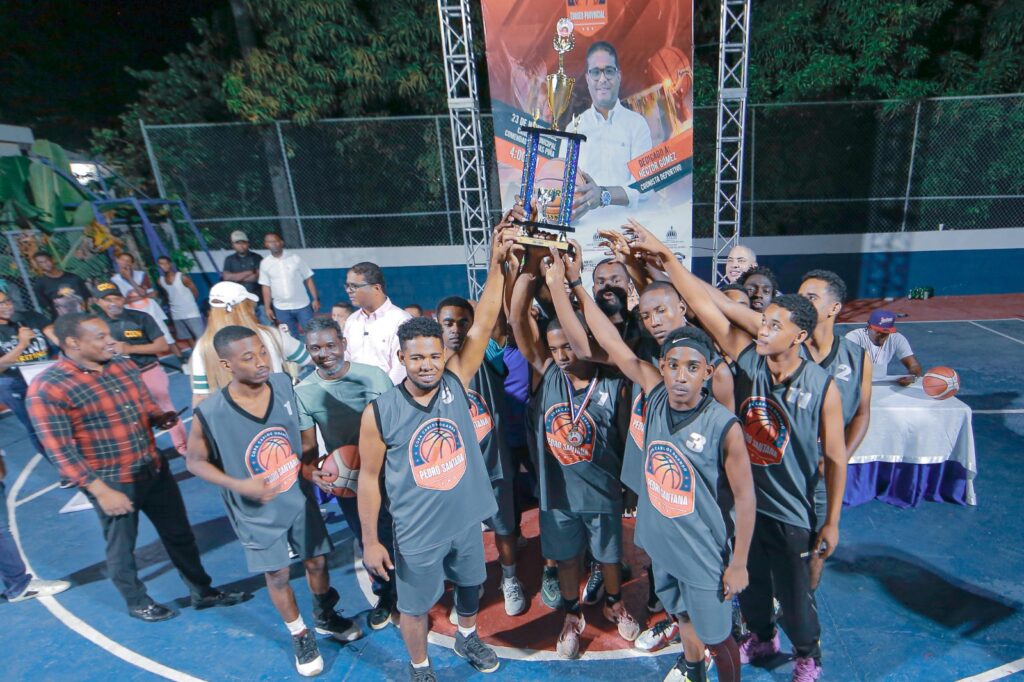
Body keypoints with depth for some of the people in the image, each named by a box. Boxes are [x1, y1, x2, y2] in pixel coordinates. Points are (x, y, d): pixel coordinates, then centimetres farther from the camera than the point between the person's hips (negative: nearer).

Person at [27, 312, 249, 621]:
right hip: (112, 484, -6)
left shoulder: (124, 366, 1)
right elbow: (60, 451, -17)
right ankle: (137, 603, 42)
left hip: (156, 470, 6)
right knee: (121, 549, 17)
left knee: (180, 534, 17)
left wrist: (161, 417, -9)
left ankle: (202, 592, 34)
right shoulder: (47, 388, -17)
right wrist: (101, 491, -19)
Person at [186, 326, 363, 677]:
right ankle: (301, 636, 44)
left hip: (300, 498, 3)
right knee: (277, 575, 17)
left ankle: (326, 617, 49)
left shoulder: (284, 384, -17)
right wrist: (241, 485, -22)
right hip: (257, 512, -2)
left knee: (317, 561, 19)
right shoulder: (210, 413, -25)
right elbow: (195, 461, -9)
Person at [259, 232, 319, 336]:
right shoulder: (264, 263, 1)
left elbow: (308, 279, -2)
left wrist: (315, 299, -7)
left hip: (302, 305, -1)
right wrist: (267, 308, 3)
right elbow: (266, 287, 5)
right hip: (281, 308, 2)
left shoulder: (295, 258, -4)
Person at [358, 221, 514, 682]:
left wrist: (497, 263, -33)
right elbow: (369, 477, -10)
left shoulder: (455, 383, -16)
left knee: (470, 586, 29)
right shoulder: (380, 413, -20)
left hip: (467, 521, 3)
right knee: (415, 607, 21)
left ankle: (467, 639, 60)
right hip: (416, 535, -3)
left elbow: (481, 327, -26)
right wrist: (370, 541, -5)